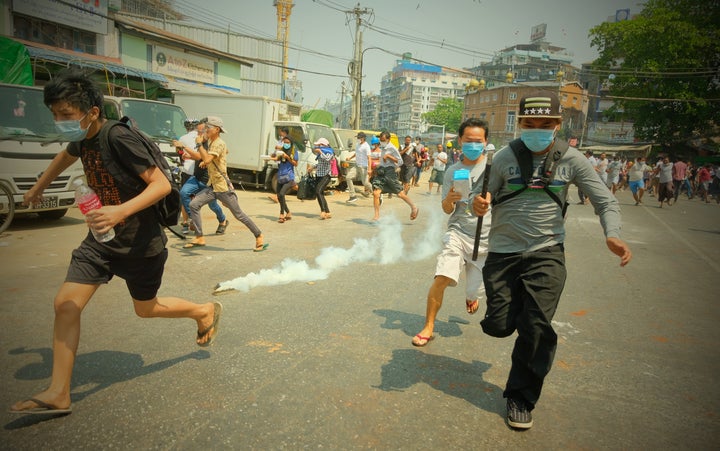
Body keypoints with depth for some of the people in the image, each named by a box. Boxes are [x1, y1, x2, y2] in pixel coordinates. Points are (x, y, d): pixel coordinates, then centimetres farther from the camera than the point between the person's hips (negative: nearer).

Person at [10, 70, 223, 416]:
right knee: (65, 304, -1)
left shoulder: (119, 138, -23)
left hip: (139, 242, -7)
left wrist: (121, 211, -41)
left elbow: (161, 184, -27)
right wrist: (38, 188, 40)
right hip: (102, 238, 7)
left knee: (146, 308, 13)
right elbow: (66, 157, 27)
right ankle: (58, 394, 10)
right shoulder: (82, 140, 2)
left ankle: (205, 312, 40)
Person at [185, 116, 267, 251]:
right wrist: (205, 161, 14)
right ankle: (199, 238, 4)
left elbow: (207, 159, -29)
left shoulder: (219, 144, -15)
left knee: (239, 215, -2)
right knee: (194, 205, -2)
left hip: (223, 187, -9)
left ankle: (259, 237, 12)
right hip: (212, 186, 9)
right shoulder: (211, 143, 13)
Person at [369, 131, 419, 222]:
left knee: (400, 193, 0)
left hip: (390, 172, -7)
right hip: (381, 172, 7)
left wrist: (388, 156, -17)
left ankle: (414, 208, 18)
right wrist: (377, 168, 23)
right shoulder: (382, 148, 16)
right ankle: (377, 215, -4)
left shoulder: (392, 148, -7)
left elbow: (400, 161, -11)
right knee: (376, 193, -9)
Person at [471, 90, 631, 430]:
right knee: (498, 326, 0)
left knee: (535, 328, -5)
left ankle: (521, 398, 17)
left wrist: (612, 235, -19)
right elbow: (485, 198, -2)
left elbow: (606, 202, 0)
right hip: (502, 251, 1)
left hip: (546, 252, 0)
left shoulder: (571, 160, -3)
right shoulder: (504, 158, -4)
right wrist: (477, 205, -27)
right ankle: (514, 305, 39)